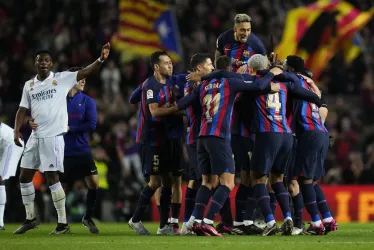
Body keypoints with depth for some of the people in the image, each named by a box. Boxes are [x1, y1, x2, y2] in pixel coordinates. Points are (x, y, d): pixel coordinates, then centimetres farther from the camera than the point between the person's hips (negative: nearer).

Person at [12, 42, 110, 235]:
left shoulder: (62, 79, -3)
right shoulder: (29, 85, 11)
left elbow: (85, 72, -13)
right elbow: (23, 110, 11)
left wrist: (101, 59, -28)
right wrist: (16, 131, -3)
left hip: (53, 137, -6)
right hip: (35, 137, 6)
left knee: (52, 178, -7)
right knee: (24, 177, 9)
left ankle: (63, 223, -1)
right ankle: (30, 218, 23)